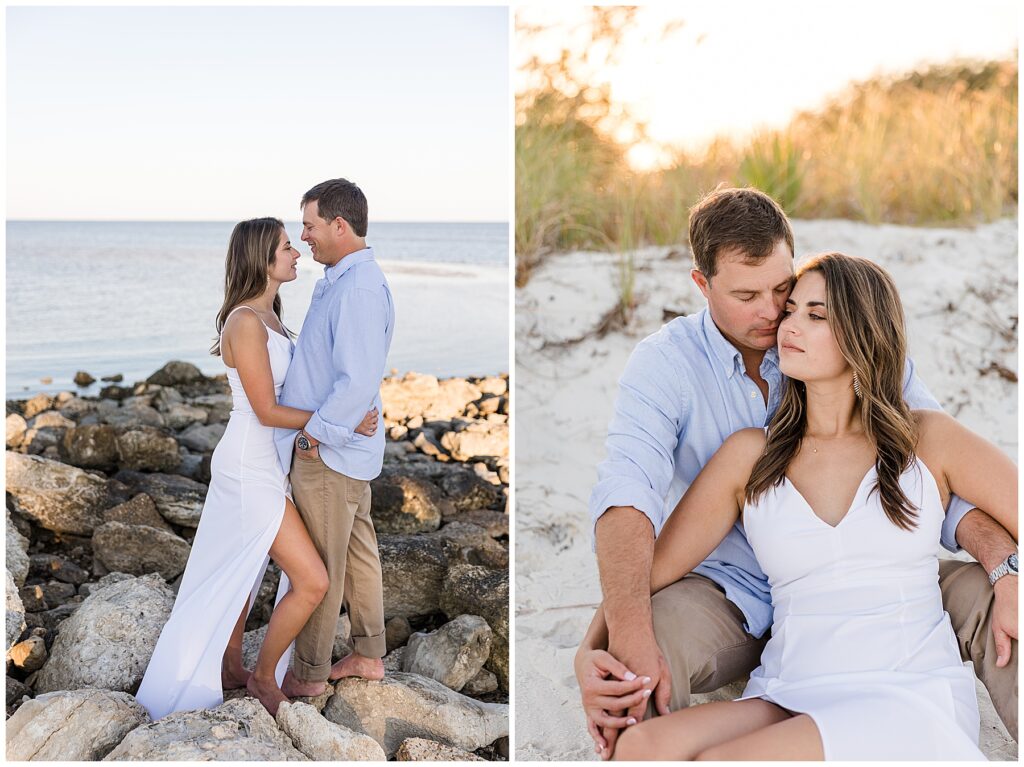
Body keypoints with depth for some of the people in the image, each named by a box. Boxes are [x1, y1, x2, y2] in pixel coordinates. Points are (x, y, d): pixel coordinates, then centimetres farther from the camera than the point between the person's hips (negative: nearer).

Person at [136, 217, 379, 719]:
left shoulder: (269, 316, 8)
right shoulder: (246, 322, -21)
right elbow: (267, 411, -21)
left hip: (263, 462, 10)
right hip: (250, 468, -10)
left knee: (240, 572, 21)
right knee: (312, 582, -7)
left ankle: (230, 669, 36)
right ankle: (263, 676, 11)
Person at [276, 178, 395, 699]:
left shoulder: (358, 288, -23)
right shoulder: (339, 281, 12)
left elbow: (359, 381, -29)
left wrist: (313, 432, -20)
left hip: (328, 450, -10)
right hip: (350, 442, 10)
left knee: (319, 564, 2)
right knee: (358, 551, 18)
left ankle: (310, 673, 15)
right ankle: (369, 655, 30)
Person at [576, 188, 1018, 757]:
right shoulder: (665, 364, -10)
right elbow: (627, 493, -27)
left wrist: (1011, 570, -26)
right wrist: (628, 642, -43)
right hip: (734, 596, -2)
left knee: (980, 593, -22)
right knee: (603, 663, -32)